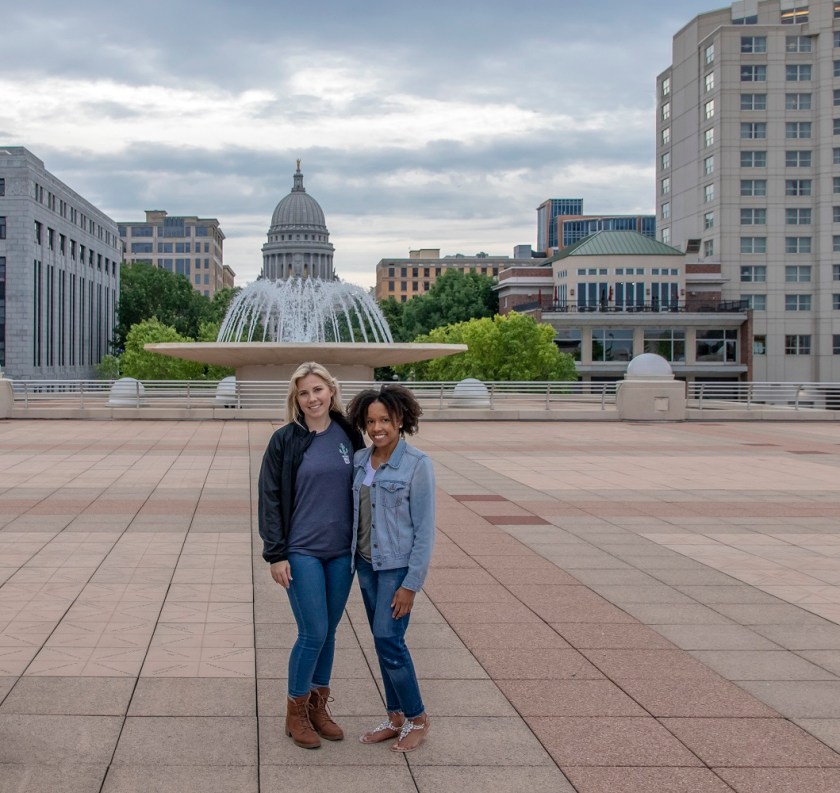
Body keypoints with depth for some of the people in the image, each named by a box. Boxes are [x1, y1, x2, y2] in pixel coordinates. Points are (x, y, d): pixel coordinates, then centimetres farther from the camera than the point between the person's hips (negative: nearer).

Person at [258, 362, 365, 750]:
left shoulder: (349, 436, 3)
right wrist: (276, 554, -10)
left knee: (328, 633, 11)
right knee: (313, 633, -5)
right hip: (302, 552, -3)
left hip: (341, 553, 4)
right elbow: (270, 499, -5)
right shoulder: (285, 440, -5)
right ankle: (296, 712, 12)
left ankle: (318, 706, 26)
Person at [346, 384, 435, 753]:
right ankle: (396, 718, 22)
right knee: (385, 642, 11)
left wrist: (411, 585, -15)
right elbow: (354, 512, 12)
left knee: (388, 641, -8)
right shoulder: (360, 460, 4)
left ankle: (417, 719, 9)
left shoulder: (417, 465, -13)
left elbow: (424, 529, -13)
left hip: (398, 566, -6)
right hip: (367, 564, 6)